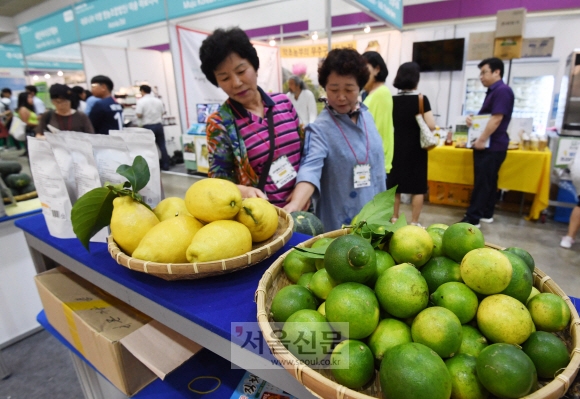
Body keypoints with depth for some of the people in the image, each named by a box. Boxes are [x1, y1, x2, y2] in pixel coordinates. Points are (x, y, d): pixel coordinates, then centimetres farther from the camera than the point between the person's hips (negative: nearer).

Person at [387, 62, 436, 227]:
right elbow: (431, 125, -16)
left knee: (394, 185, 13)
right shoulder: (421, 99, -11)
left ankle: (394, 219, 21)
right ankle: (414, 223, 10)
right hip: (415, 149, -4)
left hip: (395, 148, 4)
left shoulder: (392, 100, 0)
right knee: (417, 188, 6)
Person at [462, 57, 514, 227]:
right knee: (489, 181, 14)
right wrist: (472, 119, 4)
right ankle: (486, 214, 22)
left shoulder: (502, 91, -14)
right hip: (489, 145, 10)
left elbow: (496, 119, -22)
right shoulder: (492, 91, 17)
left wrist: (482, 140, -21)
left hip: (492, 146, -10)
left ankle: (472, 218, -4)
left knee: (482, 182, -8)